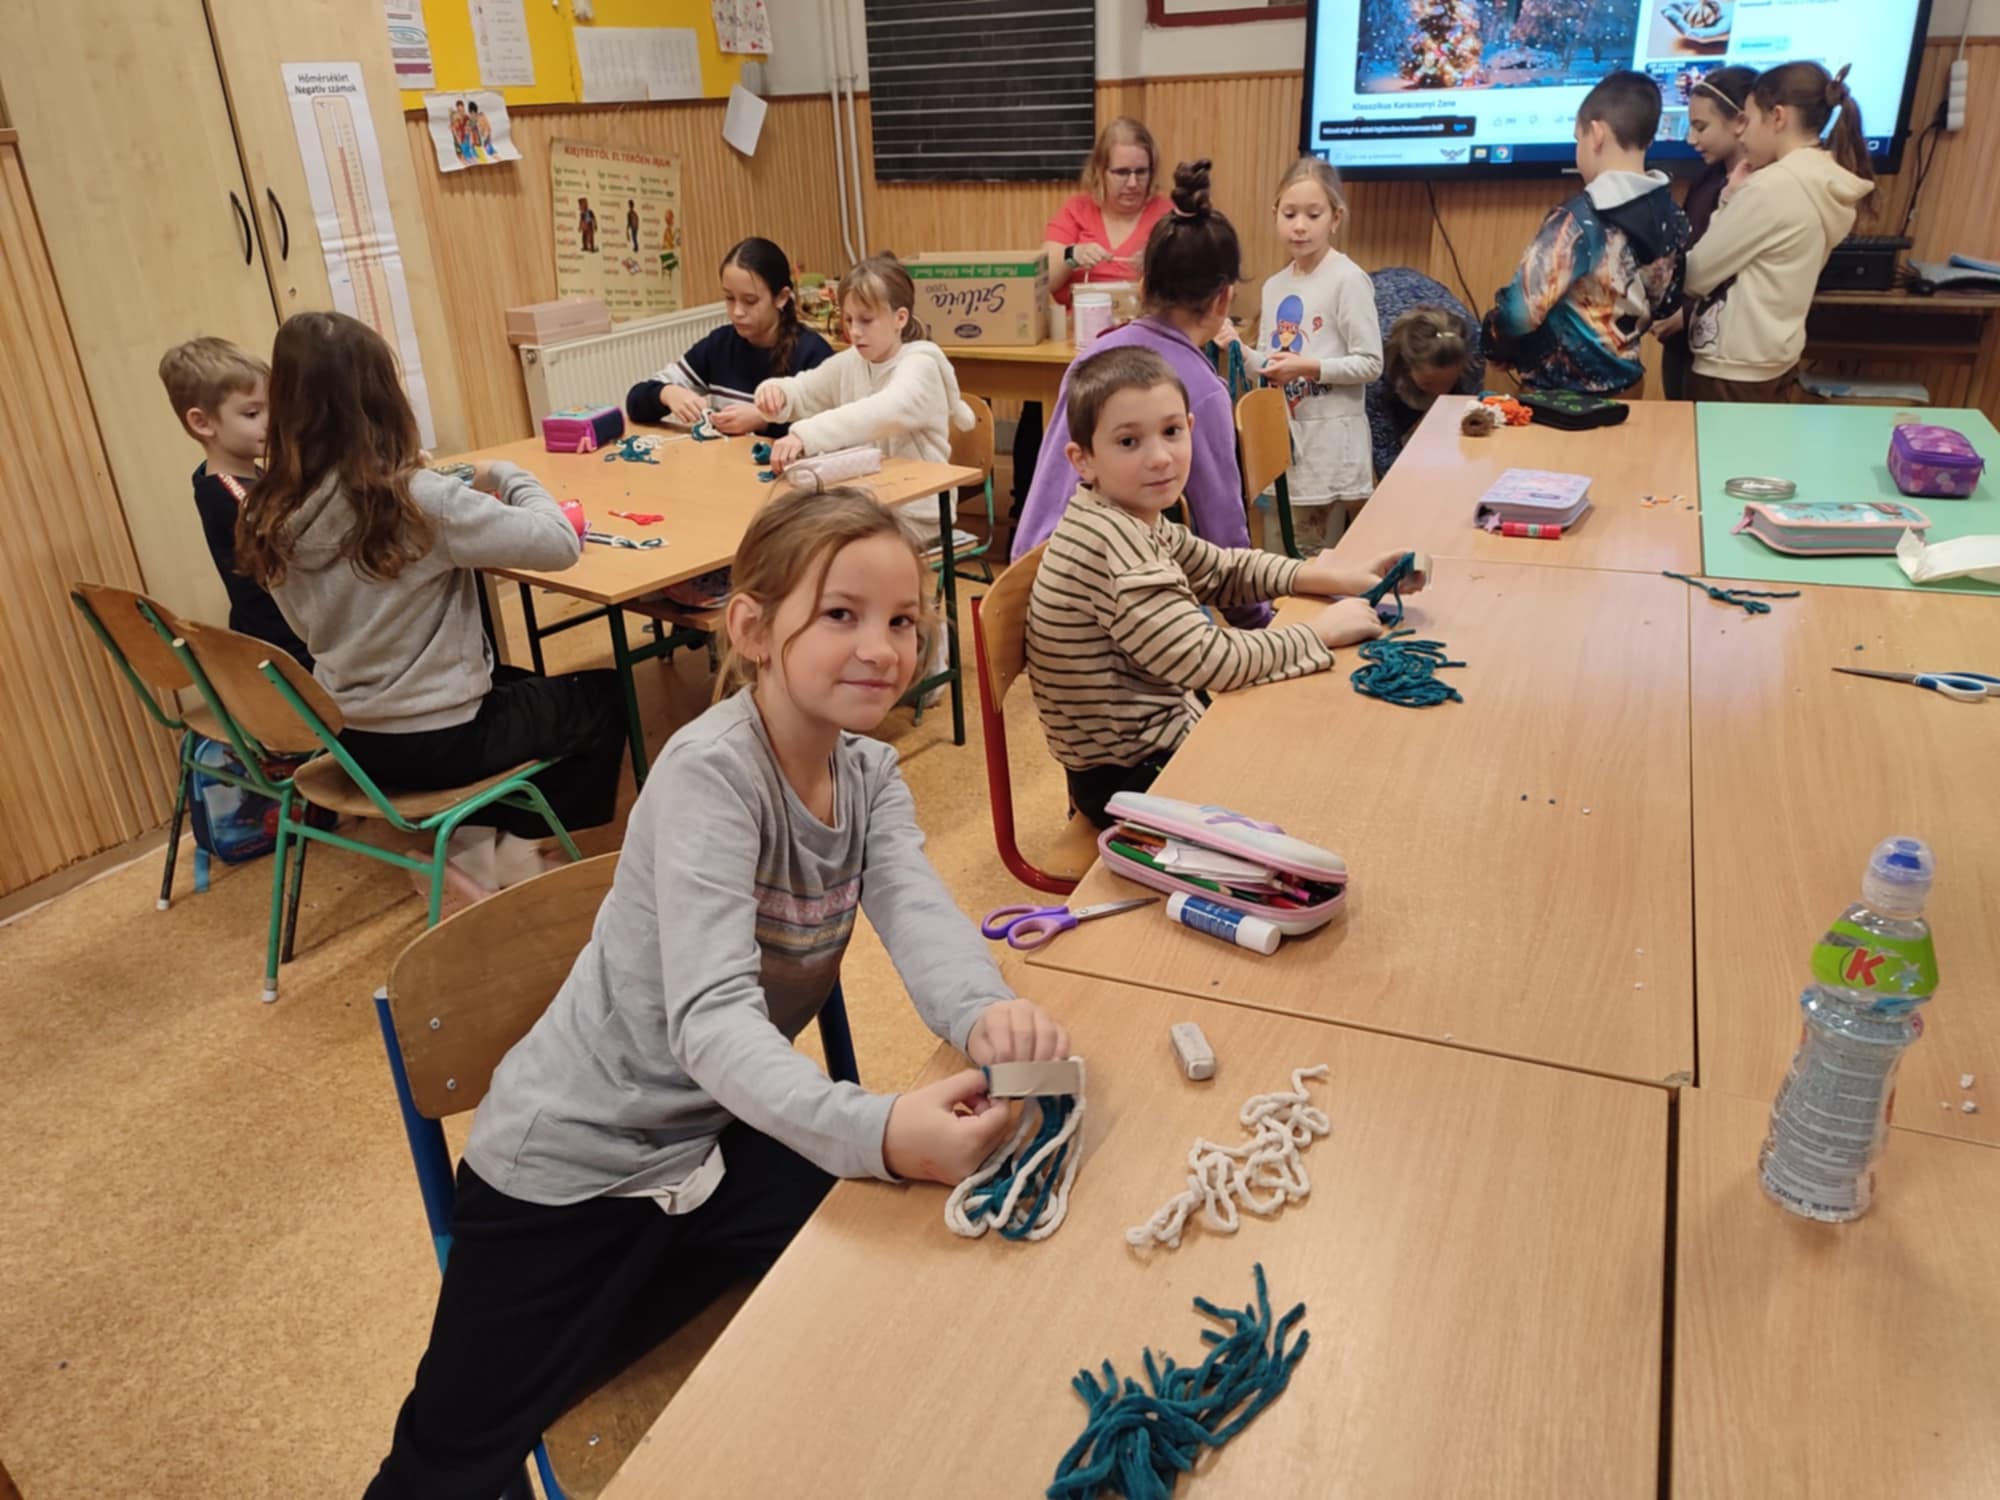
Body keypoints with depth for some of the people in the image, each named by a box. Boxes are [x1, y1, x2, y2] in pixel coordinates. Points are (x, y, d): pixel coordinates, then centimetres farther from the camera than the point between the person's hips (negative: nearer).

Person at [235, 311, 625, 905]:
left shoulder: (269, 517, -6)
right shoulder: (418, 501, -26)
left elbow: (308, 626, 8)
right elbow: (560, 542, -23)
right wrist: (506, 477, -3)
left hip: (350, 738, 7)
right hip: (437, 741, -7)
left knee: (518, 684, 33)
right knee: (602, 697, 17)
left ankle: (475, 839, 25)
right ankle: (513, 847, 22)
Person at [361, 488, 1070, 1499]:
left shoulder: (870, 773, -5)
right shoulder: (709, 772, -27)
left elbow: (918, 913, -21)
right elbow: (710, 1016, -37)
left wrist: (986, 1012, -44)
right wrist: (874, 1130, -53)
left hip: (722, 1134, 6)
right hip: (577, 1160, -6)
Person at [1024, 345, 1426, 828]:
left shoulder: (1136, 519, 0)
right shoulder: (1111, 543, -28)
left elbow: (1227, 571, 14)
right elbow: (1209, 660, -30)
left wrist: (1339, 578, 1)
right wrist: (1323, 630, -16)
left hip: (1156, 740, 9)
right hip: (1129, 779, -9)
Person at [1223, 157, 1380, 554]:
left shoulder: (1348, 279, -9)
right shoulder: (1274, 286, 10)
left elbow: (1370, 364, -12)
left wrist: (1308, 367, -22)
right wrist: (1240, 349, -5)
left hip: (1332, 435, -6)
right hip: (1284, 432, 6)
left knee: (1323, 554, 0)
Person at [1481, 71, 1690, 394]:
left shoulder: (1578, 220, -22)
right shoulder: (1673, 218, 1)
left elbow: (1519, 312, -22)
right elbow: (1665, 305, 13)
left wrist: (1492, 342, -2)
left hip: (1560, 388, -7)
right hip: (1623, 377, 7)